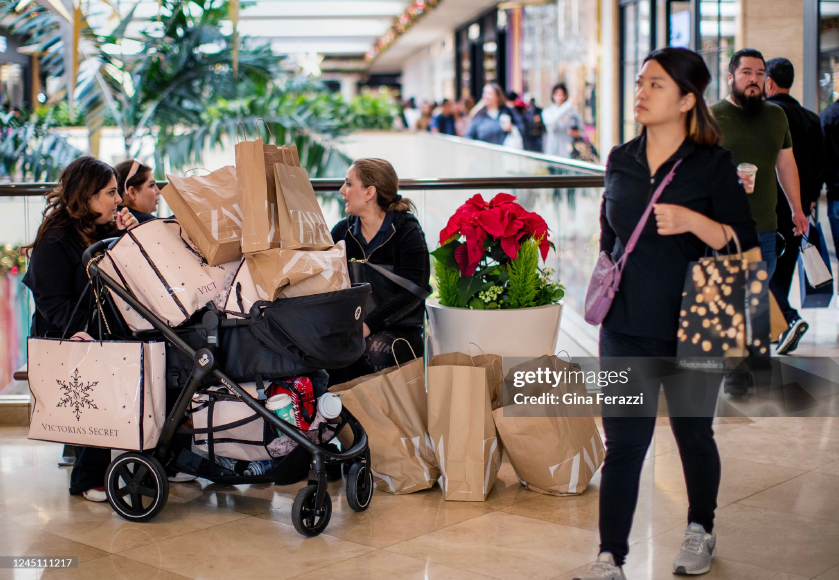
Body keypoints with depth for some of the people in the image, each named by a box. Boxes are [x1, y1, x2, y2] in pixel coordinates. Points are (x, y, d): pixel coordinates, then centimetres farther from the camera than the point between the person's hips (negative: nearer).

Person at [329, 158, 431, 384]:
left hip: (399, 329, -3)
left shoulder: (406, 230, -4)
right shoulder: (343, 230, 12)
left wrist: (368, 324, -23)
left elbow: (412, 292, -13)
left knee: (376, 351, -35)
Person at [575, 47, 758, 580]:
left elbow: (743, 244, -11)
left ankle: (701, 531, 37)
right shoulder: (620, 160, 6)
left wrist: (693, 221, -25)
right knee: (623, 442, -2)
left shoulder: (714, 165, -6)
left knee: (693, 433, 14)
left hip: (690, 327, -2)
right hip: (626, 327, 3)